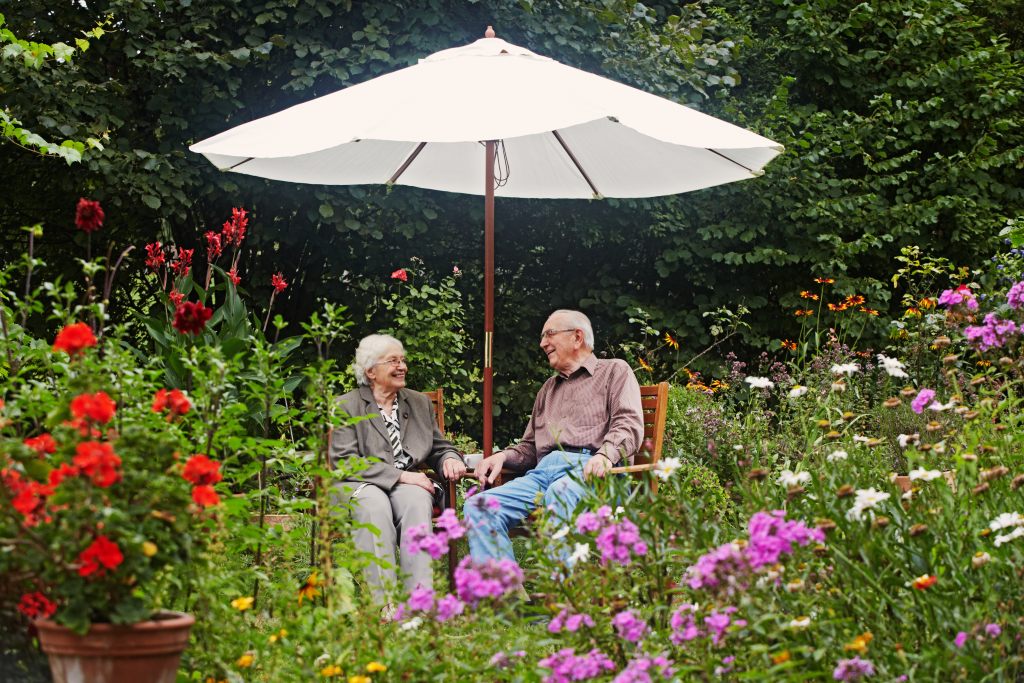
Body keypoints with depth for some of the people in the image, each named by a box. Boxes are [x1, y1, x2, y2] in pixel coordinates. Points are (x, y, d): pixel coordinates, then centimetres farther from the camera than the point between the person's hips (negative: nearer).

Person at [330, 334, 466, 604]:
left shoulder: (419, 402, 20)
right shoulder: (346, 406, 5)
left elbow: (439, 448, 25)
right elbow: (344, 462, -7)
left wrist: (450, 459, -2)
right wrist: (400, 475, -16)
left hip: (409, 484, 3)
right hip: (359, 487, -3)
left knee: (415, 500, -33)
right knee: (374, 505, -38)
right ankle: (383, 603, -42)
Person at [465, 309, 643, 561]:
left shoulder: (614, 371, 17)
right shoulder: (548, 389, 36)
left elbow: (629, 424, -1)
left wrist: (606, 455, -22)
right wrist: (503, 457, 11)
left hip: (588, 468, -6)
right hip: (543, 472, 6)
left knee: (560, 493, -42)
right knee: (478, 506, -20)